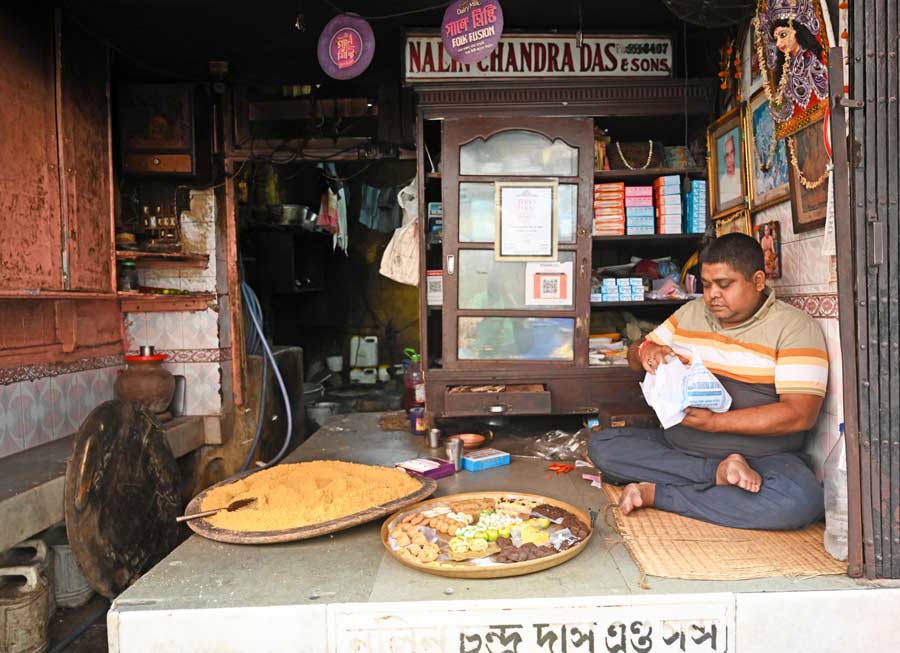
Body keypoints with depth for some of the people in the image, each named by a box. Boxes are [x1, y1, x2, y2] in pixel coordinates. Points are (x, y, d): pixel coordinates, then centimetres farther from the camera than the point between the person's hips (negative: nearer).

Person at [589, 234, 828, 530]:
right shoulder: (691, 313, 11)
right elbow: (635, 357, 17)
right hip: (677, 446, 4)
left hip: (760, 458, -4)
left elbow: (800, 413, -15)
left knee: (801, 499, -35)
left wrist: (713, 421, -22)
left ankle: (655, 493, -24)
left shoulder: (793, 327, -5)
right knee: (602, 444, -16)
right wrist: (646, 351, -9)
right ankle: (719, 473, -21)